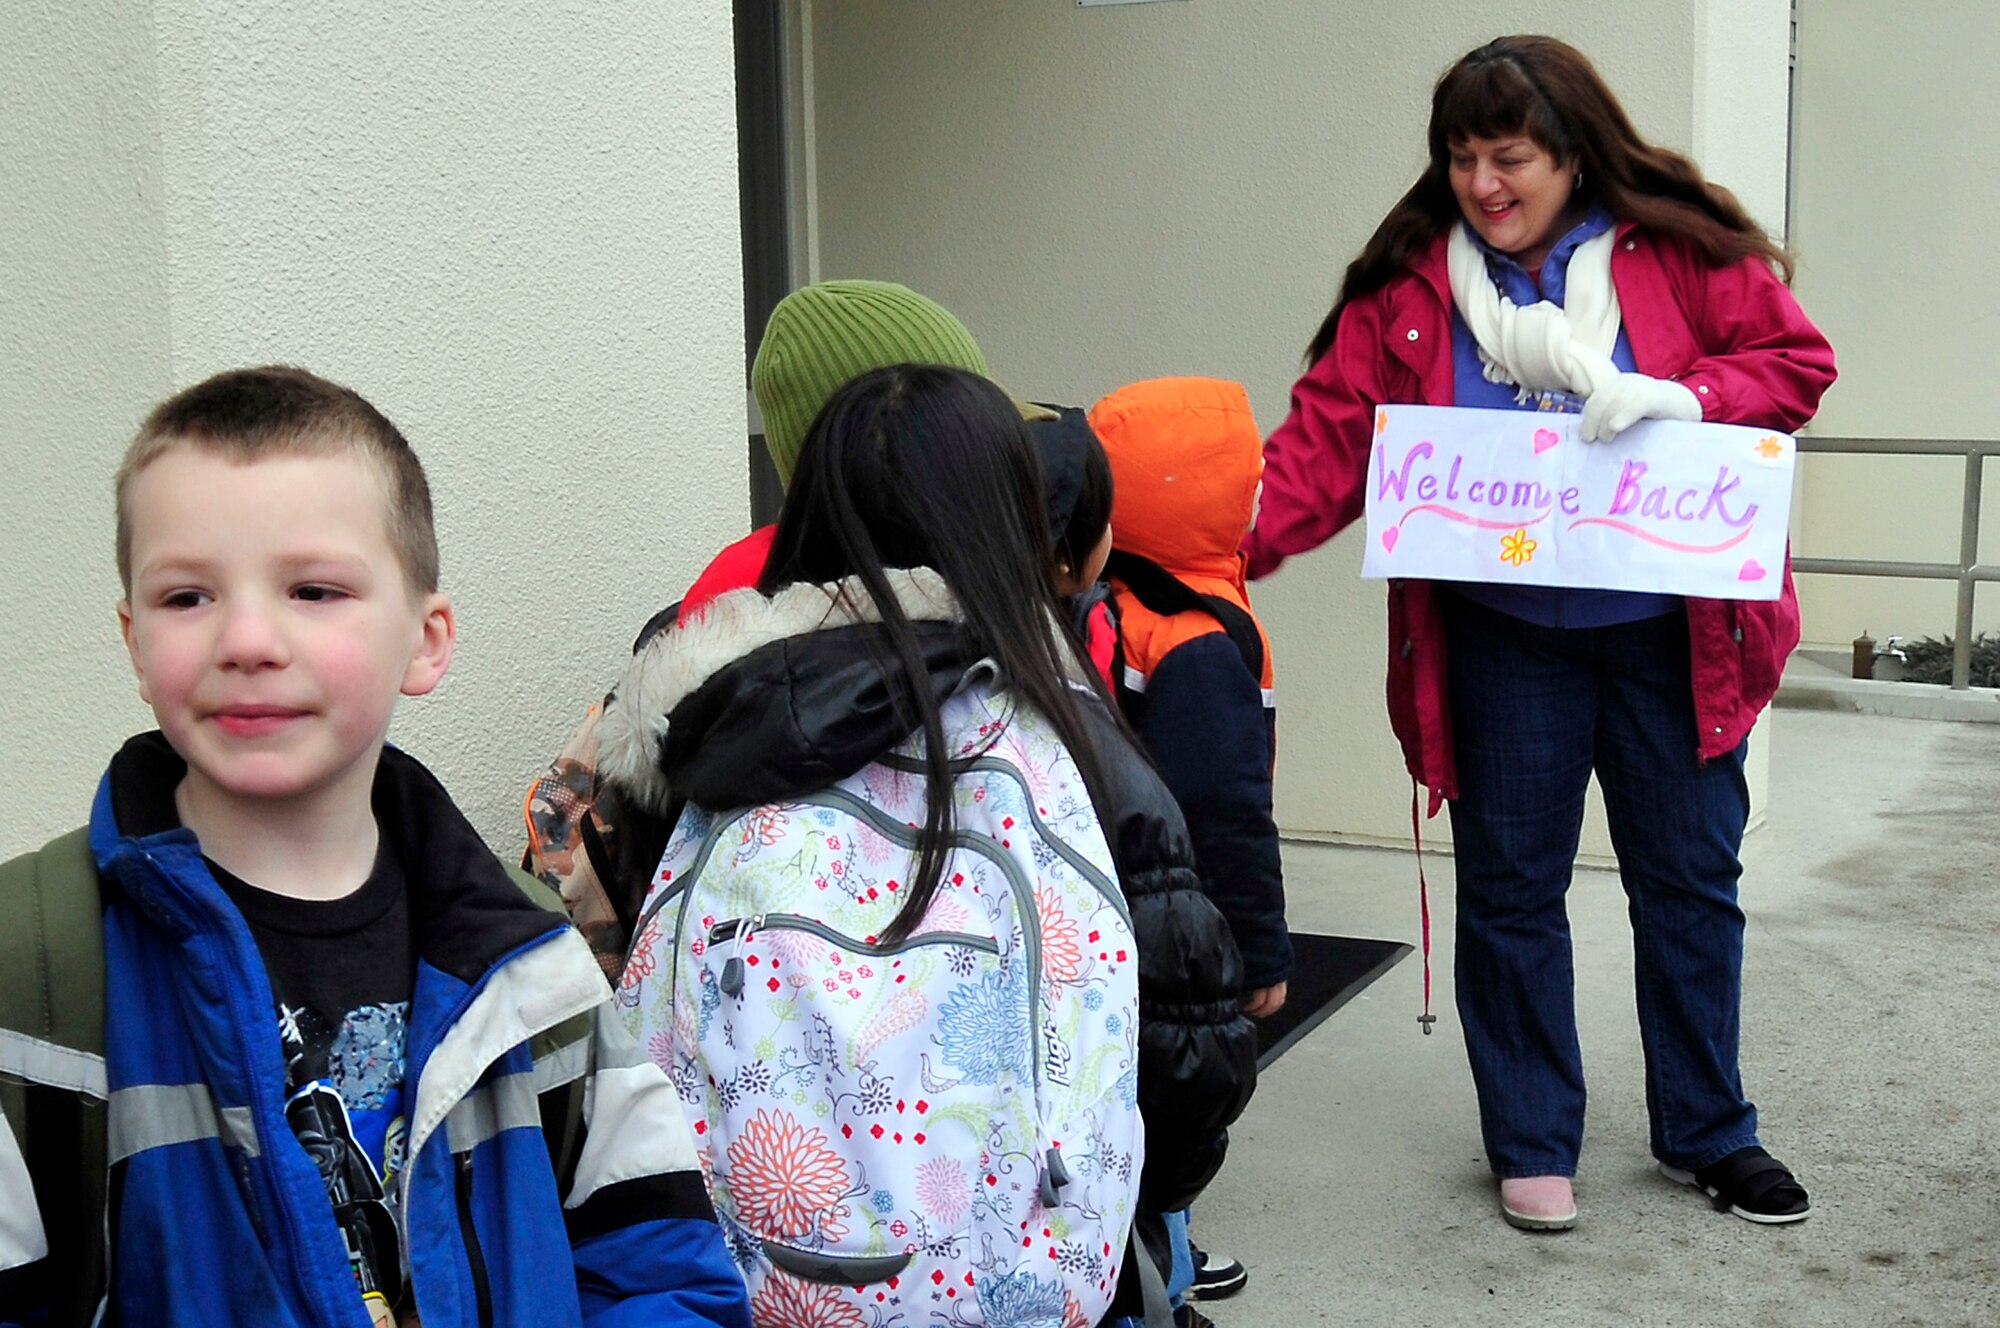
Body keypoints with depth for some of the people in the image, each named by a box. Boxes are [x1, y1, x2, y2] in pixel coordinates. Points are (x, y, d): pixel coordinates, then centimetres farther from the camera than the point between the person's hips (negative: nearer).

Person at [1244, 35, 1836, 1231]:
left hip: (1672, 632, 0)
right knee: (1511, 888, 8)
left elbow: (1797, 362, -3)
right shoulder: (1409, 283, -4)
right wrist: (1237, 541, -25)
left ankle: (1707, 1132, 31)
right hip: (1502, 644, 0)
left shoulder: (1682, 248, -6)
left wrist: (1682, 396, -22)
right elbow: (1329, 434, -9)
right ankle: (1532, 1145, 24)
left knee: (1691, 880, 12)